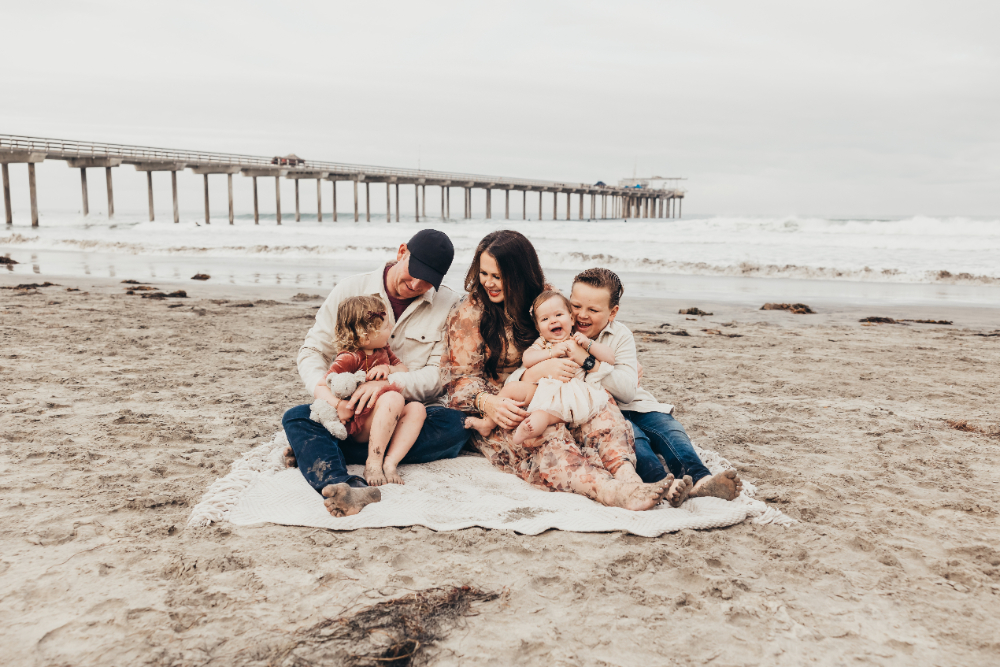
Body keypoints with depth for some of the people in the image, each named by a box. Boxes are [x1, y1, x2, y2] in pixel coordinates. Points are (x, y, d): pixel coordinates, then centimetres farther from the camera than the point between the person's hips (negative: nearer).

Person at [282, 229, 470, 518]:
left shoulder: (448, 305, -1)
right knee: (296, 418, -24)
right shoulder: (351, 290, 2)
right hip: (351, 411, 1)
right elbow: (313, 350, 2)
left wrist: (390, 383, -25)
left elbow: (439, 375, -7)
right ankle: (343, 487, -54)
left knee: (456, 425, -32)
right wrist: (325, 393, -20)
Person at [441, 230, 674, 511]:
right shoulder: (468, 314, 0)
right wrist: (487, 403, -24)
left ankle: (626, 476, -51)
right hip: (498, 414, -4)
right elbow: (459, 378, -2)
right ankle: (607, 489, -59)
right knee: (543, 435, -36)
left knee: (602, 412, -26)